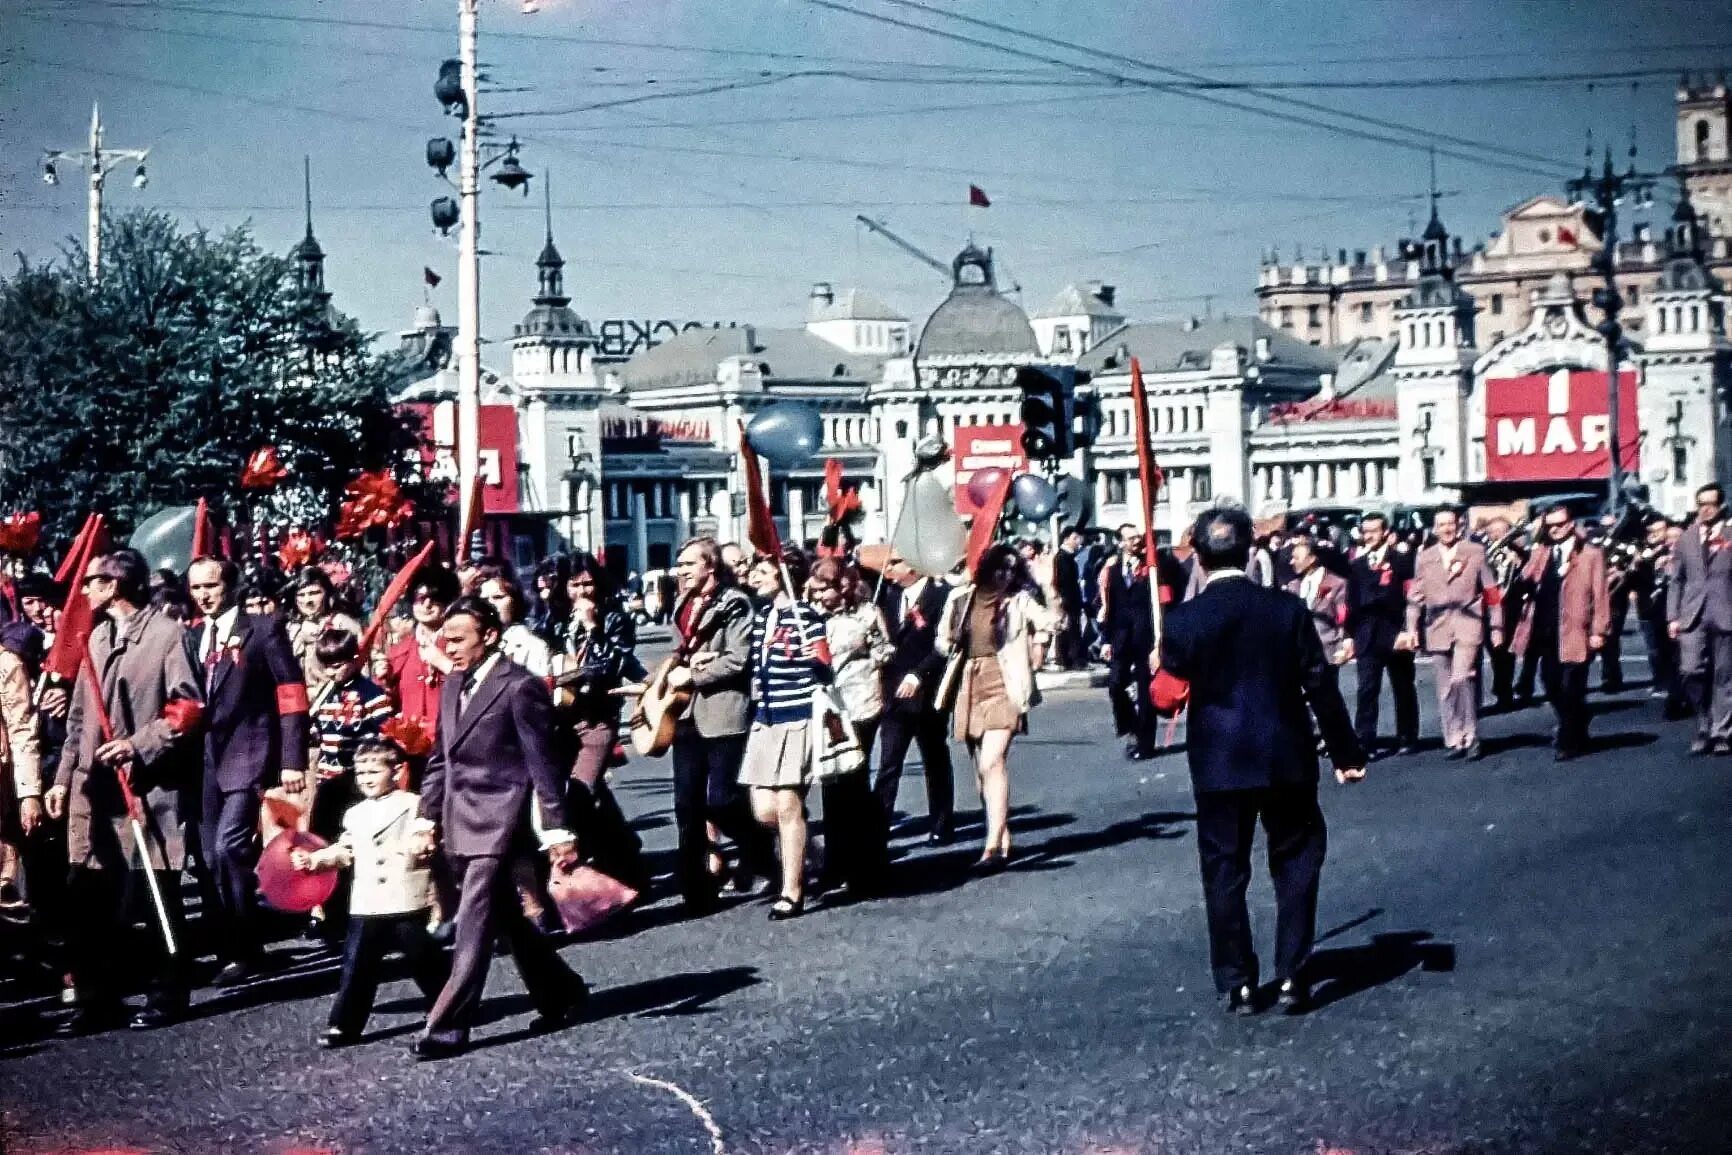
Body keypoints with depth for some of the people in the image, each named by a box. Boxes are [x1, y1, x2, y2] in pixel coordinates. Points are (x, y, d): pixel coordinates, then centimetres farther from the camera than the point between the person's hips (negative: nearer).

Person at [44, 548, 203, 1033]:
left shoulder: (166, 633, -7)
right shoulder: (97, 636, 16)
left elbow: (189, 708, -11)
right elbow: (80, 717, 18)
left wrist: (139, 743, -18)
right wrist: (64, 777, 12)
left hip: (148, 786, -7)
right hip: (96, 788, 7)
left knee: (157, 893, 1)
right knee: (88, 900, 5)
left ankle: (167, 994, 13)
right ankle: (98, 999, 14)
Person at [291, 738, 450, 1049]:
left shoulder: (414, 805, -2)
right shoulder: (354, 815, 15)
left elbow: (427, 839, -10)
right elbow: (344, 852, 18)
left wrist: (422, 845, -32)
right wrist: (313, 859, 6)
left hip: (408, 903, -5)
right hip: (366, 905, 5)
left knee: (424, 960, 5)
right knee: (356, 964, 4)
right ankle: (344, 1025, 9)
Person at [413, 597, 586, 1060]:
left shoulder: (519, 686, -11)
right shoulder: (452, 687, 13)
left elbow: (542, 762, -12)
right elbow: (440, 758, 19)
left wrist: (557, 830, -14)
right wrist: (430, 818, 14)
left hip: (498, 818, -8)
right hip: (460, 822, 8)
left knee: (473, 923, -10)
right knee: (505, 917, 15)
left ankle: (448, 1026, -10)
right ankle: (559, 993, 30)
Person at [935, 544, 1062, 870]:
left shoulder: (1020, 601, 1)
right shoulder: (961, 598, 9)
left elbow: (1052, 623, -12)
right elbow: (944, 640, 17)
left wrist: (1048, 587, -22)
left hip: (1004, 687, -5)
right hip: (969, 687, 5)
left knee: (993, 762, -18)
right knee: (982, 768, 10)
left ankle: (993, 846, -22)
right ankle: (1003, 838, 22)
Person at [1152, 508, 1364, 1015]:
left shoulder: (1184, 620, -8)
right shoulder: (1289, 609, -5)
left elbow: (1167, 698, -5)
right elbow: (1320, 686, -3)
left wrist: (1158, 672, 17)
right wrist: (1346, 752, 5)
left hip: (1219, 763, -1)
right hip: (1286, 758, 1)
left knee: (1225, 872, 8)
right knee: (1296, 861, 14)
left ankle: (1237, 983, 11)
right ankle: (1292, 975, 11)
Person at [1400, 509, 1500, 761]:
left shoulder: (1475, 551, 5)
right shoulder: (1424, 557, 11)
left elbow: (1491, 591, 6)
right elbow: (1415, 596, 12)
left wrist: (1496, 627, 3)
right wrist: (1411, 629, 4)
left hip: (1468, 625, -3)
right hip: (1438, 627, 3)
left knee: (1462, 678, -19)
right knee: (1446, 690, 5)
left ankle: (1470, 738, -8)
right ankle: (1454, 741, 12)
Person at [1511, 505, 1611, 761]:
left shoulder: (1591, 554, -1)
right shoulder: (1540, 552, 14)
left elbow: (1600, 595, -5)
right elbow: (1526, 580, 3)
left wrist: (1598, 631, -10)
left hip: (1574, 631, -5)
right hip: (1546, 631, 5)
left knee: (1570, 689, -4)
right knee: (1551, 686, 11)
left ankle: (1568, 741, 8)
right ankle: (1571, 730, 31)